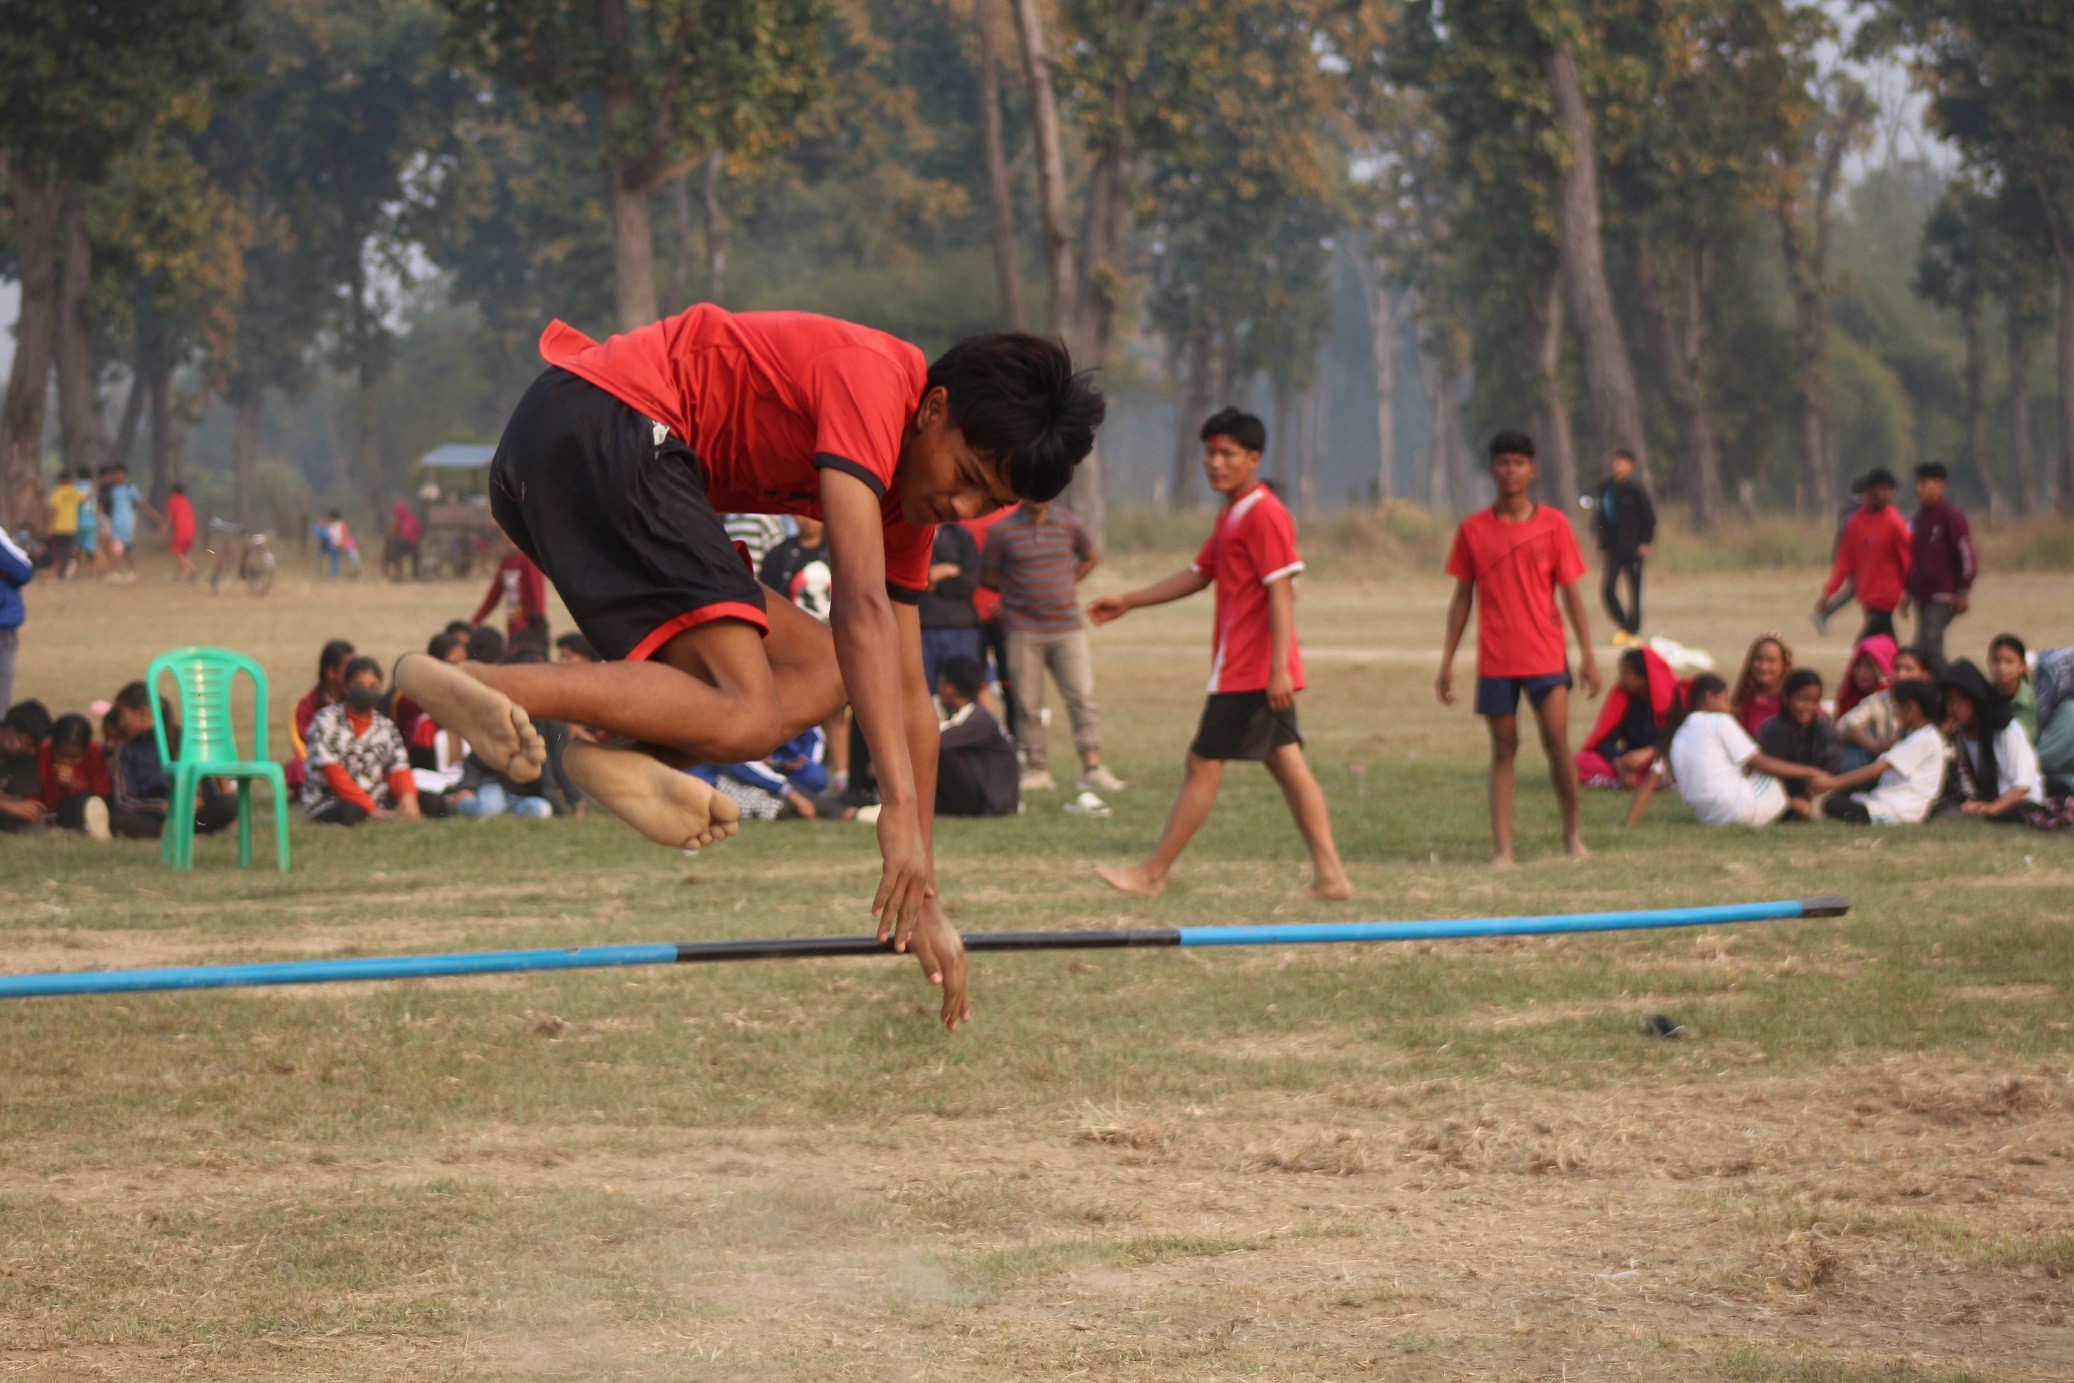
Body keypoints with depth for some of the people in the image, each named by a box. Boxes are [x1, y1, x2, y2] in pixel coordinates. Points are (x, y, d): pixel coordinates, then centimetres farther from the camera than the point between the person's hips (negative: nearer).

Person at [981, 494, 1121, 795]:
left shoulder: (1070, 524, 6)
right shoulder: (1002, 532, -1)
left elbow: (1091, 558, 23)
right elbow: (989, 578, 8)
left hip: (1068, 627, 1)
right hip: (1024, 631, -1)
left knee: (1082, 697, -8)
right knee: (1028, 705, 0)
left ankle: (1092, 768, -10)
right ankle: (1036, 769, 8)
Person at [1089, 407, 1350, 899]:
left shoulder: (1264, 514, -13)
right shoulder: (1231, 517, 18)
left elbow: (1281, 590, -19)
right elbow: (1198, 574, 28)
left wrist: (1278, 667, -25)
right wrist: (1128, 602, 30)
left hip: (1250, 671, -10)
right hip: (1252, 670, 10)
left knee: (1204, 765, -4)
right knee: (1287, 763, 7)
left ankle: (1153, 873, 1)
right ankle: (1330, 873, 4)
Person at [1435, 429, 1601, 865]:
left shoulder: (1553, 524, 2)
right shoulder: (1473, 530, 5)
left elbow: (1570, 592, 4)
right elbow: (1462, 597, 10)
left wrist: (1587, 654, -2)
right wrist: (1447, 661, 6)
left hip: (1545, 656, -1)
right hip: (1494, 660, 1)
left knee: (1557, 742, -7)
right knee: (1503, 748, 2)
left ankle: (1573, 831, 14)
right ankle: (1502, 849, 1)